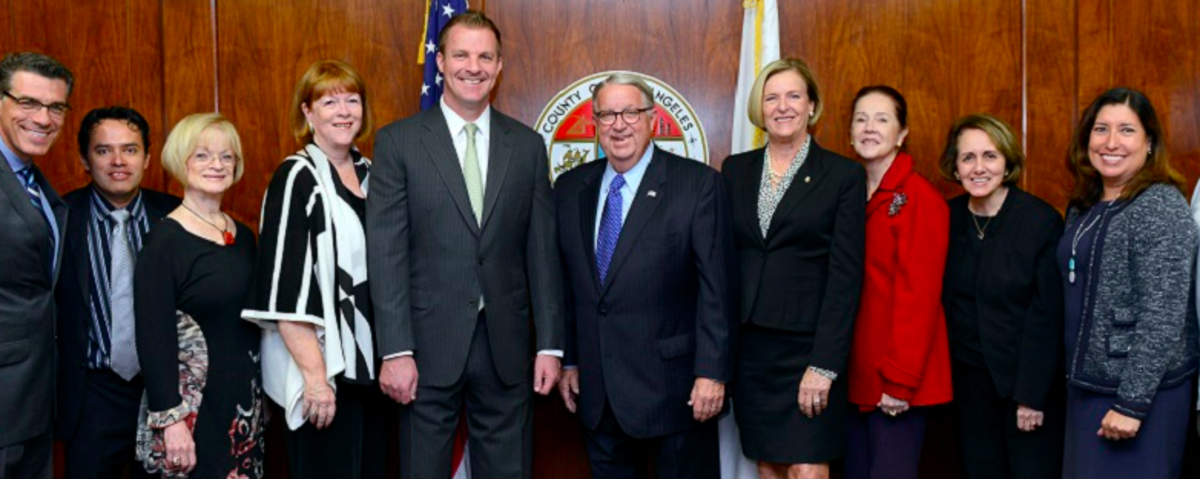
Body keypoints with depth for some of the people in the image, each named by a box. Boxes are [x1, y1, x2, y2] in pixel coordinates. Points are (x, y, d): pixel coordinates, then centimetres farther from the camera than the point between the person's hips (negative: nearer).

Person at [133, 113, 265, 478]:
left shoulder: (243, 237, 9)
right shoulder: (164, 241, -10)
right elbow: (153, 338, -14)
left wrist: (258, 399, 11)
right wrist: (171, 420, -18)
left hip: (245, 403, 6)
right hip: (193, 406, -6)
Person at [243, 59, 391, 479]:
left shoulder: (369, 173, 10)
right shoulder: (297, 178, -9)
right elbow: (286, 287, -15)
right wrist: (315, 374, -19)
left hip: (371, 364, 7)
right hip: (324, 369, -6)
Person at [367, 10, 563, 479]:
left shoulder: (528, 145, 6)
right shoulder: (398, 141, -1)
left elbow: (542, 252, 6)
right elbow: (386, 254, -5)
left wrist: (549, 345, 2)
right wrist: (395, 351, -10)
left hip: (506, 347, 2)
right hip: (429, 345, -2)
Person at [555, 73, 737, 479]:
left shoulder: (698, 184, -7)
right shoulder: (570, 188, 8)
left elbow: (717, 287, -10)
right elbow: (565, 284, 12)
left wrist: (712, 371, -14)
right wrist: (568, 361, 10)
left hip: (674, 389, -4)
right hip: (596, 392, 4)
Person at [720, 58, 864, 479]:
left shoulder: (844, 175, -2)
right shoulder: (735, 169, 9)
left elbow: (845, 275, -7)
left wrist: (824, 364, -13)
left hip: (807, 347, -4)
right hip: (748, 347, 4)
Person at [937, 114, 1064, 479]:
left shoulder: (1041, 220, -11)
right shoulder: (948, 219, 1)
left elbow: (1047, 315, -12)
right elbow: (943, 301, 6)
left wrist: (1032, 395, -13)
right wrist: (945, 373, 0)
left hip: (1028, 380, -4)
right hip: (969, 378, 4)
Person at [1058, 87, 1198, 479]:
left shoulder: (1161, 207, -13)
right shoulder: (1084, 207, 10)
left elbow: (1163, 318, -19)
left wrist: (1131, 403, -20)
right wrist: (1074, 379, 12)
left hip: (1141, 392, -7)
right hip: (1086, 387, 7)